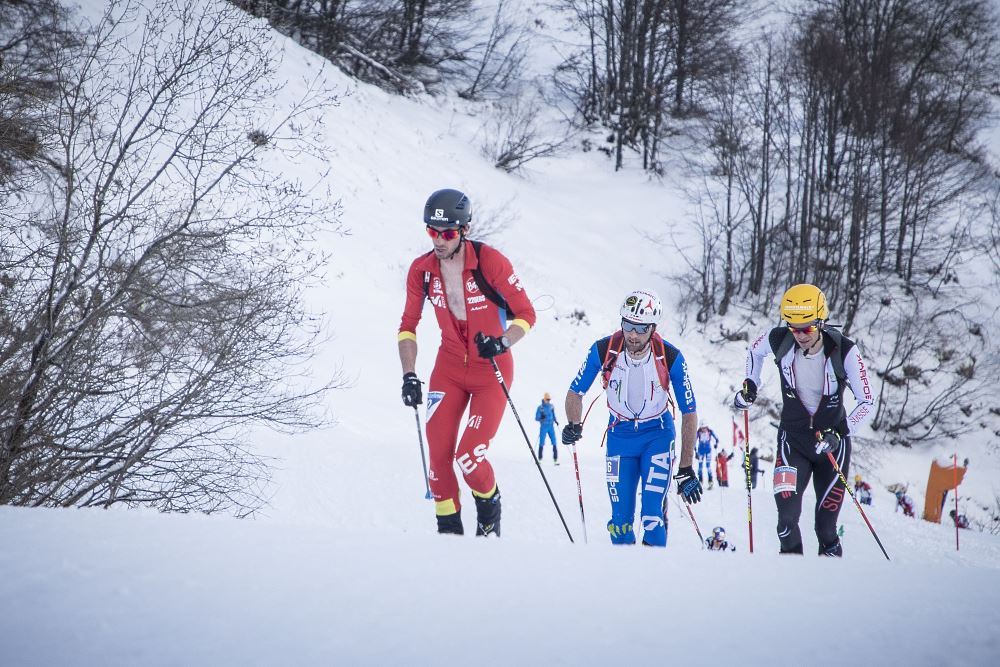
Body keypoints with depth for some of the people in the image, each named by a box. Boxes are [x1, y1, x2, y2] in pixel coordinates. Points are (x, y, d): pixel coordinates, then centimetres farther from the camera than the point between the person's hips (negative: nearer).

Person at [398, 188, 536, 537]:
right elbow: (408, 327, 4)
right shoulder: (421, 270, -7)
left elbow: (526, 314, -13)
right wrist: (409, 376, -5)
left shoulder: (490, 261, -19)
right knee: (438, 456, -6)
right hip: (449, 368, 4)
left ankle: (489, 506, 16)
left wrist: (502, 342, -31)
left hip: (492, 370, -4)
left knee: (469, 458, -15)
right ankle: (448, 529, 13)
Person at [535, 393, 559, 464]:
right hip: (543, 427, -3)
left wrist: (556, 421, 2)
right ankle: (539, 459, 12)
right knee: (541, 443, -1)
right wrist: (541, 418, -24)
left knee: (554, 443, -6)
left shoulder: (551, 406, 7)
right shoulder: (540, 408, -6)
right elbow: (536, 418, -5)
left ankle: (555, 459, -5)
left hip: (551, 427, 3)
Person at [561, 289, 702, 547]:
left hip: (657, 435, -2)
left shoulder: (670, 358, -21)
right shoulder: (603, 350, -19)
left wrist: (686, 469, -16)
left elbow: (689, 412, -14)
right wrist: (573, 426, -29)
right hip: (620, 435, 2)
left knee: (653, 514, -16)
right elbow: (576, 392, -7)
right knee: (621, 517, -1)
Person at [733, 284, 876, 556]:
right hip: (793, 438, 1)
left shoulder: (844, 350, -20)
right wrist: (750, 385, 1)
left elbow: (868, 403, -16)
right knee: (787, 517, -18)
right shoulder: (779, 340, -14)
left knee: (826, 526, 4)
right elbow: (754, 350, 12)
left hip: (832, 440, -1)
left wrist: (840, 432, -29)